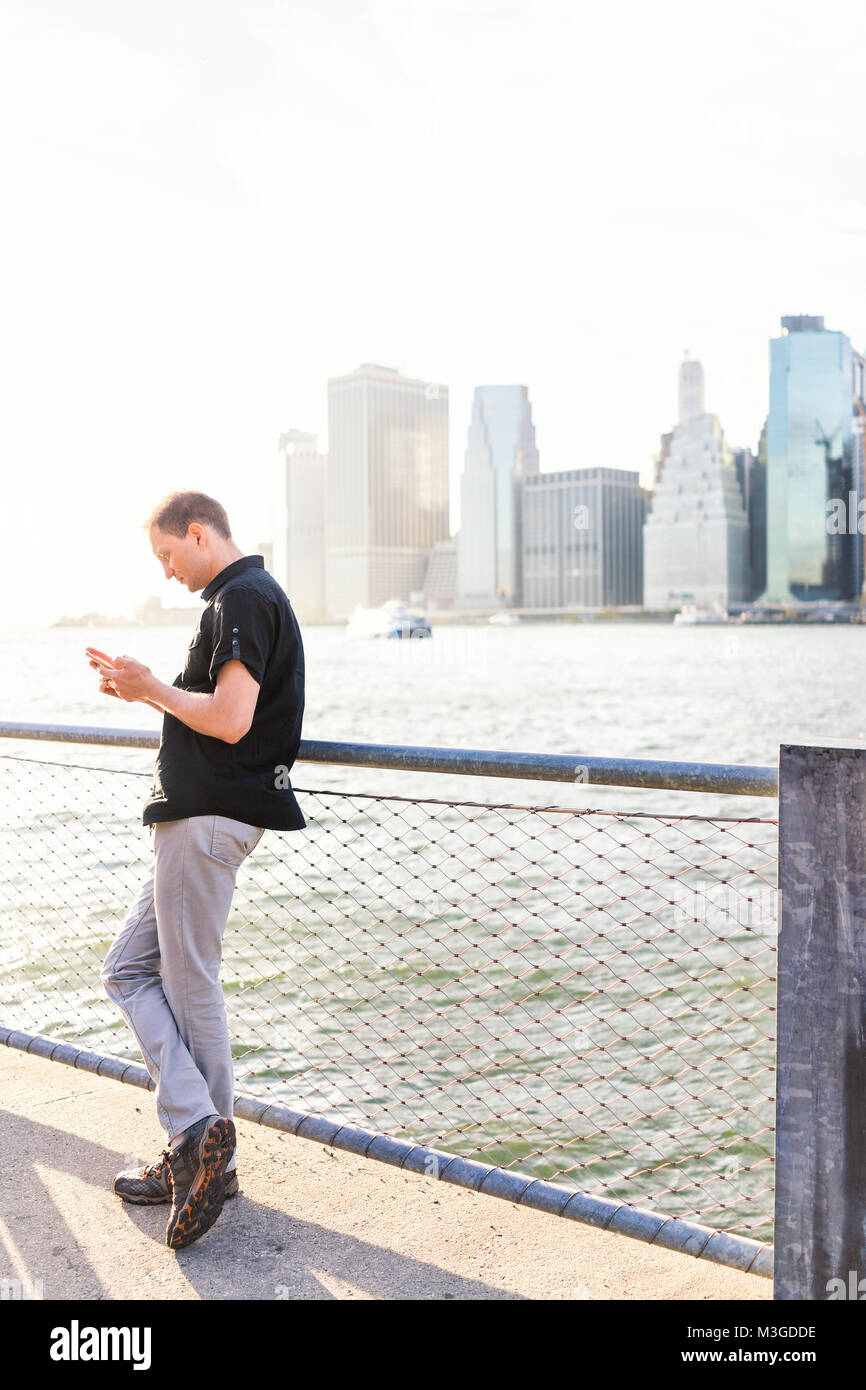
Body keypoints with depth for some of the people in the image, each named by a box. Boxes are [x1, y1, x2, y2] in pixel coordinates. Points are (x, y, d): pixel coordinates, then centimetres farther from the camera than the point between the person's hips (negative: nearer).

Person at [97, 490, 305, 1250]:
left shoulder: (243, 598, -13)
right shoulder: (247, 598, 20)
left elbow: (229, 720, -22)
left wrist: (151, 688, -8)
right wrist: (149, 690, 13)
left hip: (211, 818, -11)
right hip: (197, 815, 11)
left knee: (190, 987, -2)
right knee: (129, 968, 12)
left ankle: (207, 1144, 9)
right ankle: (198, 1144, 10)